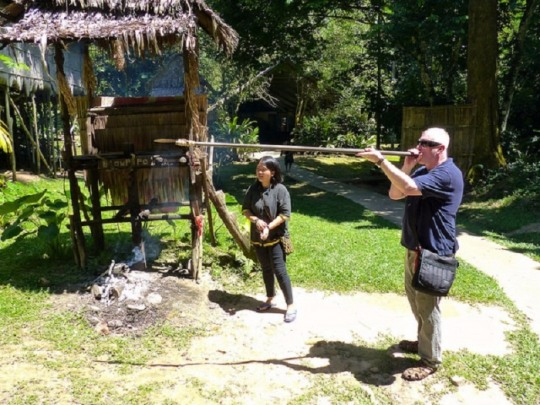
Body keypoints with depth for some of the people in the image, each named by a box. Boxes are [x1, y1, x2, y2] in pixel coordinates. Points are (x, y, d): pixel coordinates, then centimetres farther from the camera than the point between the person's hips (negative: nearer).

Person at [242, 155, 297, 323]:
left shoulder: (280, 189, -13)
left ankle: (291, 305, 9)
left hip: (276, 237, -5)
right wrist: (256, 220, -15)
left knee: (279, 271, -4)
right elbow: (245, 209, 4)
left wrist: (269, 227, -23)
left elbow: (285, 214, -15)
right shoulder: (253, 188, -1)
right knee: (266, 269, 18)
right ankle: (270, 299, 35)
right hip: (258, 237, 5)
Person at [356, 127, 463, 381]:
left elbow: (409, 188, -32)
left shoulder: (448, 174, -20)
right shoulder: (422, 171, 11)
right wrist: (406, 167, -7)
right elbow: (395, 194, 6)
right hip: (415, 248, 9)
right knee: (415, 300, 22)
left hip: (433, 252, -9)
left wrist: (380, 160, -31)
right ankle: (424, 341, 41)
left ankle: (430, 360, 17)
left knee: (428, 306, 2)